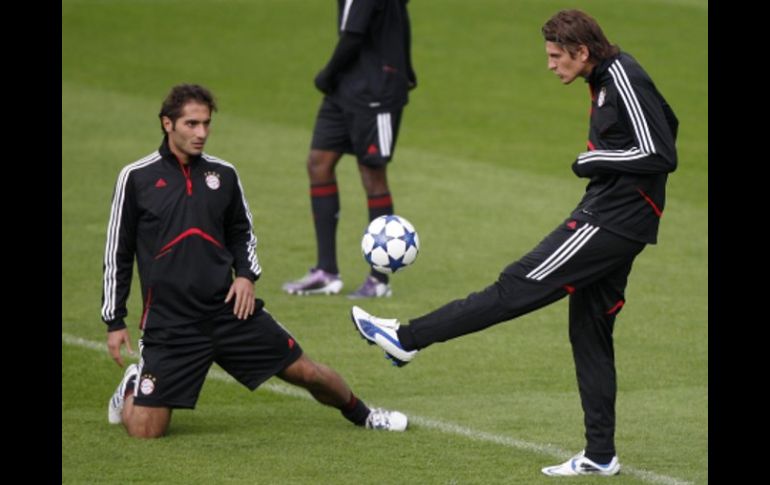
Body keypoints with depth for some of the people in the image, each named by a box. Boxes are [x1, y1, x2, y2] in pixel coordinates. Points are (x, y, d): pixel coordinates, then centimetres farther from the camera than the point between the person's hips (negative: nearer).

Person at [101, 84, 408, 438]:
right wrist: (114, 321, 0)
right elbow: (118, 253, 2)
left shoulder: (223, 175, 4)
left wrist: (246, 274, 1)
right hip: (169, 322, -3)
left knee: (305, 371, 4)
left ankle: (362, 416, 33)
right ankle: (132, 388, 26)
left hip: (228, 310, 3)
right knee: (145, 431, -9)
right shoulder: (137, 179, -5)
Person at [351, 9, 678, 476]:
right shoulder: (606, 78, 14)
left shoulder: (624, 80, -17)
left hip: (613, 222, -11)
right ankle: (600, 455, 15)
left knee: (517, 286, -8)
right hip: (611, 216, 11)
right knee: (590, 331, 12)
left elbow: (662, 154, -22)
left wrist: (594, 161, -14)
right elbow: (663, 126, 27)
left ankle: (408, 338, -6)